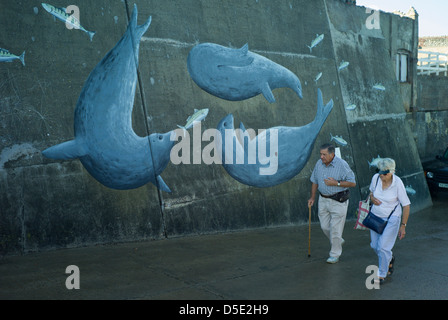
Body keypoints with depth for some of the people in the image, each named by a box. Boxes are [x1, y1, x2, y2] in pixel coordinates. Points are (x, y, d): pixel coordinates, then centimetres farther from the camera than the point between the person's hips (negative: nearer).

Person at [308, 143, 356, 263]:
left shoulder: (342, 165, -16)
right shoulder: (319, 164, 1)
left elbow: (352, 183, -14)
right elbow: (315, 181, 14)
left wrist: (336, 183, -22)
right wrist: (312, 197, 12)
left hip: (338, 201, -6)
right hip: (323, 199, 6)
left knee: (335, 229, -1)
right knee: (325, 226, 11)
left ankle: (335, 254, 15)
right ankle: (338, 241, 39)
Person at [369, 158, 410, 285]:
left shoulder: (398, 183, -21)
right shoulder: (376, 178, -10)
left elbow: (406, 205, -14)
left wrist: (403, 226, -13)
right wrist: (372, 198, -12)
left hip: (391, 219, -5)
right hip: (376, 216, 5)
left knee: (383, 247, -8)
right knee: (375, 245, 13)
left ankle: (382, 274, 12)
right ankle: (389, 259, 44)